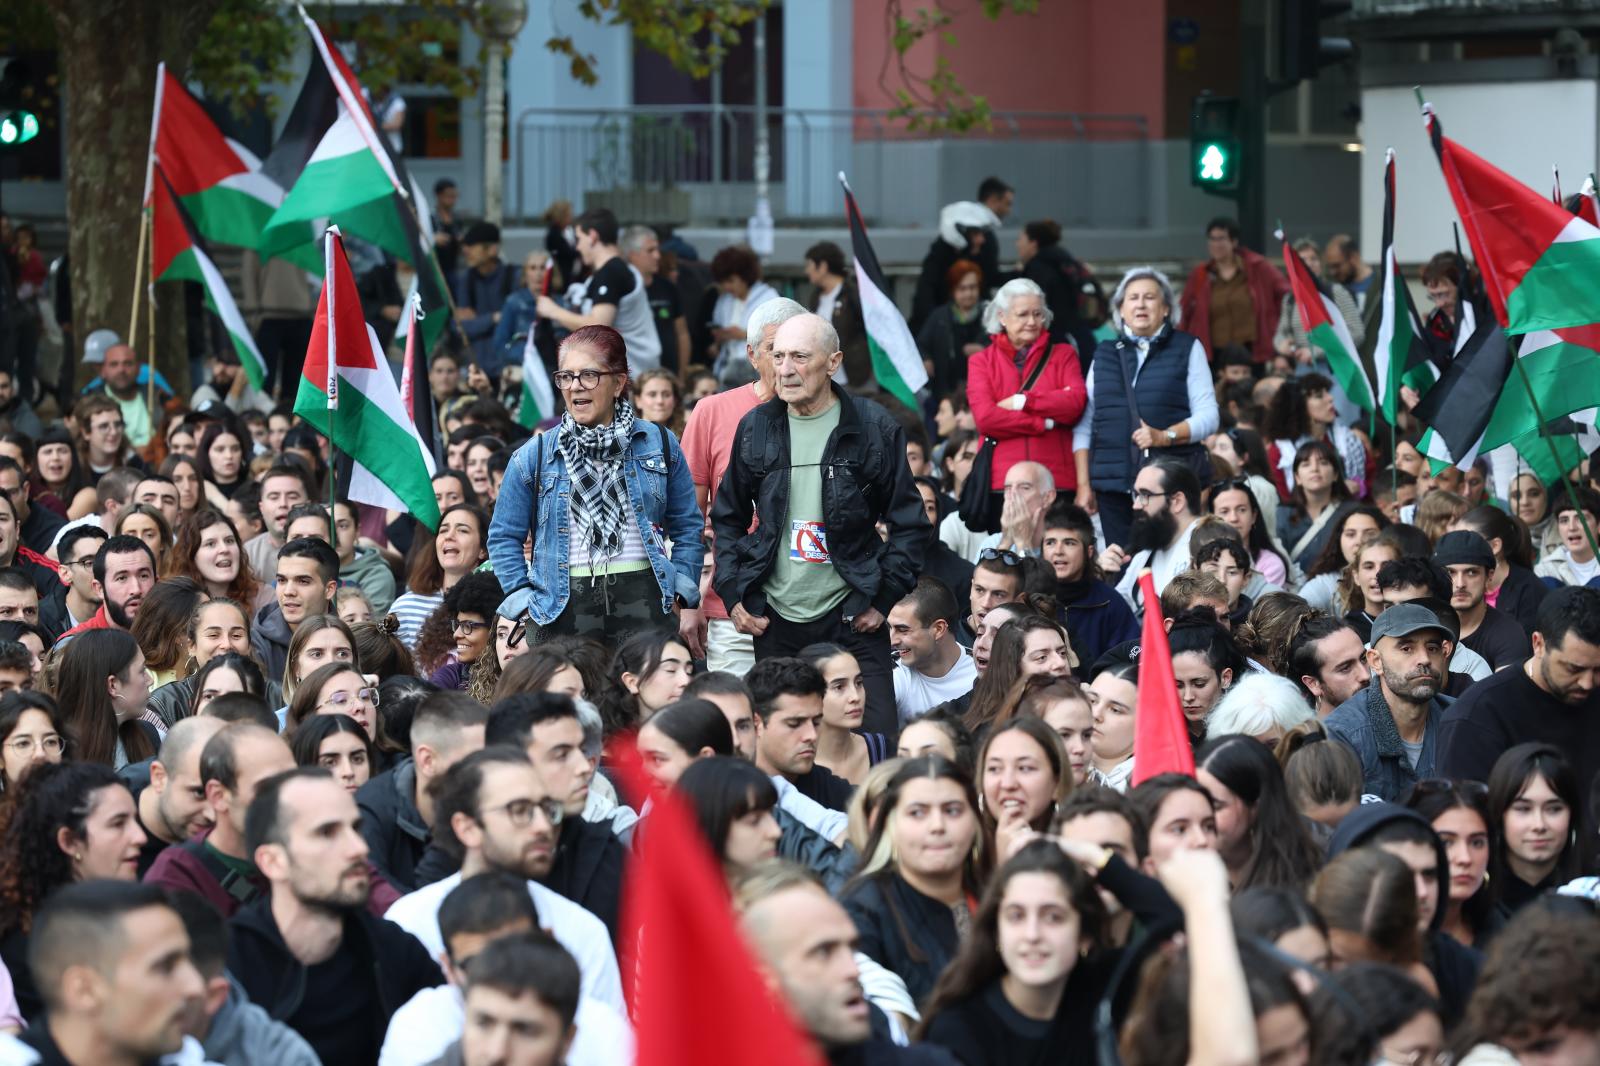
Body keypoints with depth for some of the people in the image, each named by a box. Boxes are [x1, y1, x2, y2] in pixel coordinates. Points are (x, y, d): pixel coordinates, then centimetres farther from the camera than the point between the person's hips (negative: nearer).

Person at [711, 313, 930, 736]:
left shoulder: (874, 429, -3)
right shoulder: (756, 428, 6)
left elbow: (910, 524, 1)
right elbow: (728, 518, 17)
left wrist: (882, 599, -6)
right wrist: (732, 593, 5)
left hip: (853, 622, -3)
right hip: (776, 621, 3)